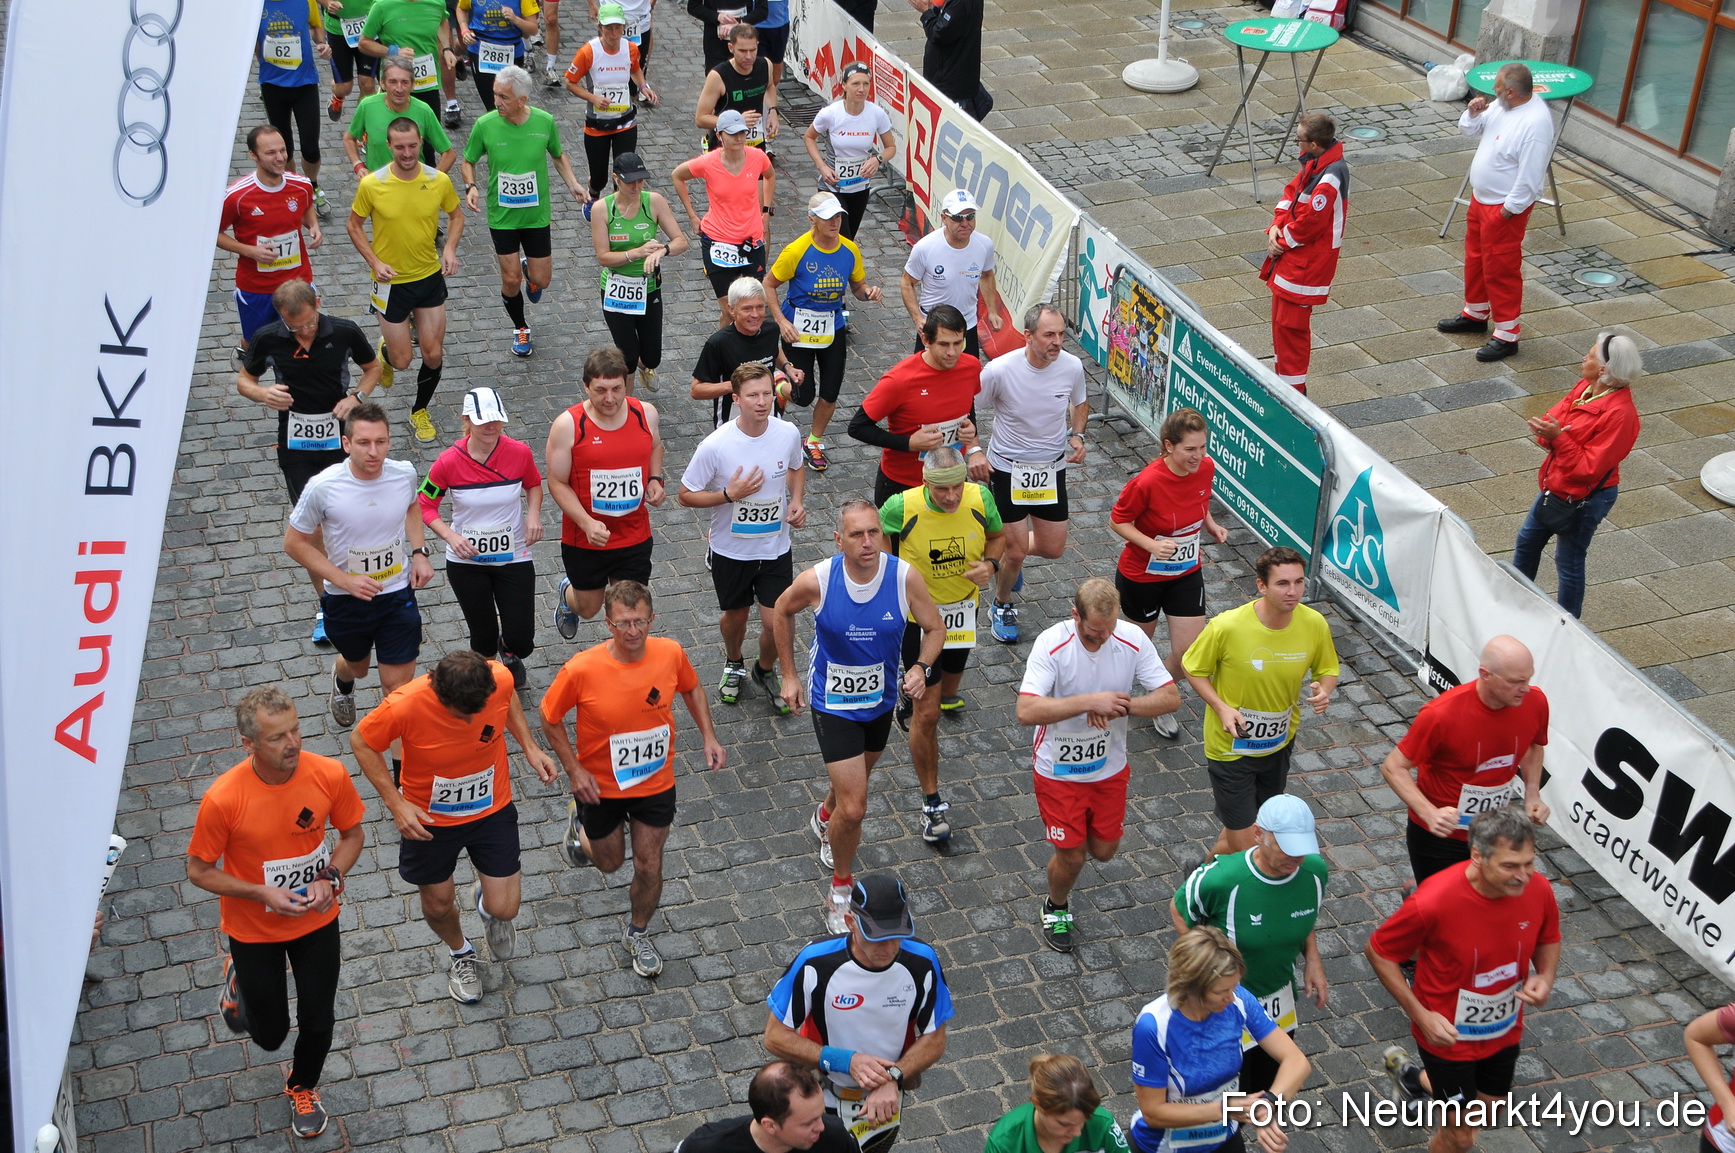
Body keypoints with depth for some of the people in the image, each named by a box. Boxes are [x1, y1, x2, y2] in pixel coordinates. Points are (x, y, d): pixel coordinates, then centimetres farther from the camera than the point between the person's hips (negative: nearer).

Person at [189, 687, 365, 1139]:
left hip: (317, 918, 2)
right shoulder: (223, 798, -29)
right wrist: (261, 893, -25)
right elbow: (198, 870, -14)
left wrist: (330, 878, -19)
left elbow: (351, 834, -2)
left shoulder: (330, 775, -21)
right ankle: (240, 978, 48)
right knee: (269, 1035, 14)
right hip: (253, 929, -2)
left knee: (318, 1024, 12)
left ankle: (303, 1087, 47)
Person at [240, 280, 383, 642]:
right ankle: (326, 605, 15)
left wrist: (356, 397, -13)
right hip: (296, 444, 0)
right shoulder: (267, 339, -10)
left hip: (341, 438, 0)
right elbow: (244, 380, 4)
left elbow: (373, 367, 6)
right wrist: (264, 394, -19)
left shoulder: (345, 332, -11)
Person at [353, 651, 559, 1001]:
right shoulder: (404, 706, -36)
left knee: (504, 909, 2)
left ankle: (487, 904, 42)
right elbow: (362, 742, -17)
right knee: (438, 904, 19)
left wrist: (530, 747, -10)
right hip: (429, 819, -1)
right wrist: (395, 803, -23)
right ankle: (461, 954, 55)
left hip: (493, 809, 1)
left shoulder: (500, 680, -27)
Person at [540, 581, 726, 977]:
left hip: (656, 782, 2)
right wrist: (574, 769, -16)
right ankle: (582, 824, 55)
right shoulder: (582, 669, -28)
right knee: (609, 861, 20)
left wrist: (708, 736, -5)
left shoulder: (671, 654, -18)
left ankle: (637, 933, 39)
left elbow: (691, 688, 5)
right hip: (599, 785, -2)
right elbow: (550, 718, -12)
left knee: (649, 866, 10)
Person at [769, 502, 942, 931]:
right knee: (854, 808, -9)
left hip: (881, 700, 4)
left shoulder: (905, 577, -21)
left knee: (854, 781, 29)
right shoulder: (817, 581, -24)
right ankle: (841, 887, 17)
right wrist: (789, 675, 0)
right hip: (833, 704, -4)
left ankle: (825, 819, 65)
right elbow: (782, 611, -2)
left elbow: (935, 628, -6)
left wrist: (921, 667, -26)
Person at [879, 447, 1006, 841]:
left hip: (962, 609, 4)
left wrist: (990, 564, -16)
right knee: (928, 714, -6)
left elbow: (998, 536, 3)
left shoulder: (980, 498, -16)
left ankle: (911, 702, 64)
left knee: (947, 693, 27)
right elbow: (877, 533, -3)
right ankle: (932, 804, 8)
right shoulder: (902, 507, -25)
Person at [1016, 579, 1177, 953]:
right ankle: (1056, 908, 38)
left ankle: (1079, 831, 51)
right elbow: (1026, 711, -34)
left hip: (1110, 767, 4)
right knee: (1071, 857, 5)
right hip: (1059, 771, -3)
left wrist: (1120, 707, -30)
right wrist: (1091, 701, -39)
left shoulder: (1132, 639, -16)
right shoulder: (1052, 644, -26)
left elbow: (1171, 697, -13)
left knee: (1104, 851, 15)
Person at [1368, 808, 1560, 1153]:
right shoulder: (1433, 901, -34)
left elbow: (1548, 940, 2)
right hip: (1449, 1034, -5)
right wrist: (1421, 1015, -22)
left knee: (1485, 1113, 27)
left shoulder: (1538, 889, -20)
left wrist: (1546, 977, -18)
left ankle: (1417, 1077, 55)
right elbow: (1378, 952, -19)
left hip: (1505, 1030, 5)